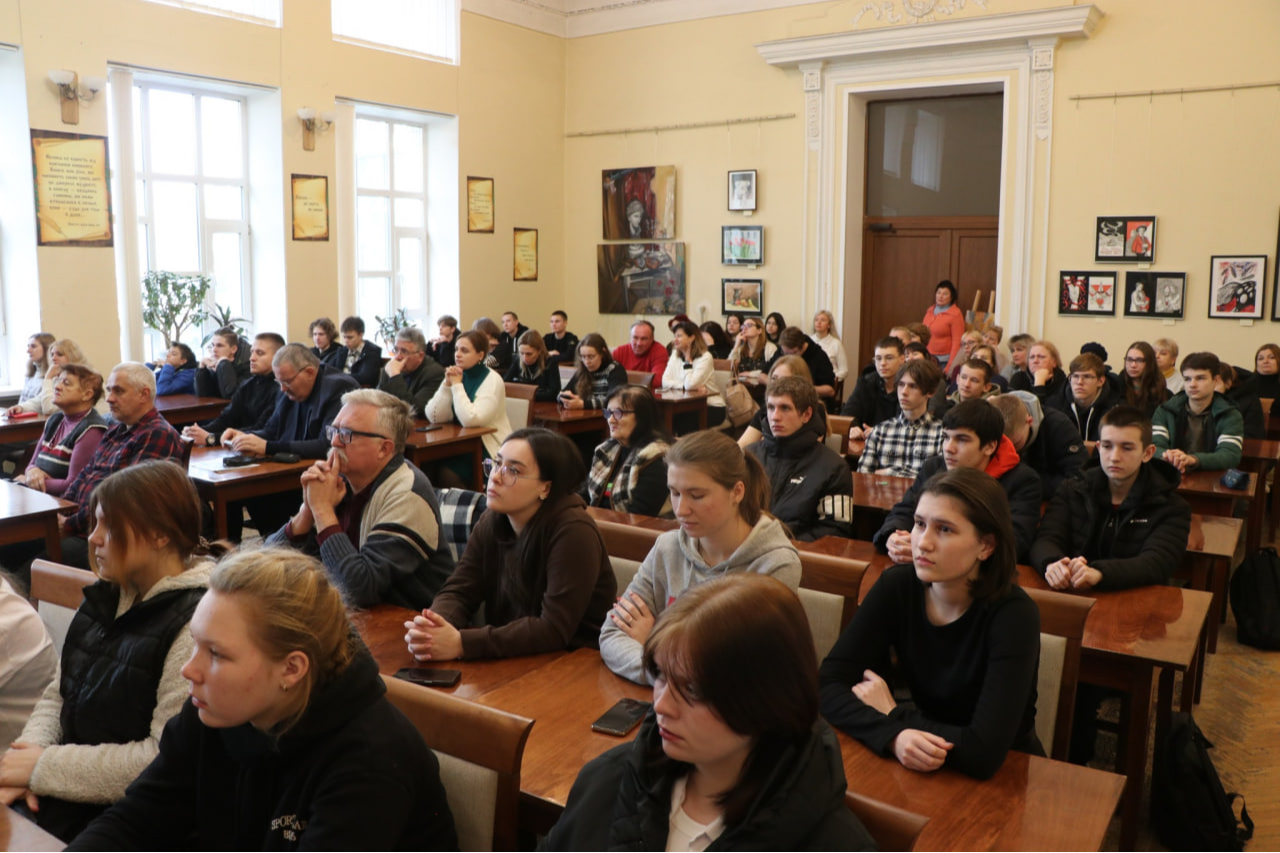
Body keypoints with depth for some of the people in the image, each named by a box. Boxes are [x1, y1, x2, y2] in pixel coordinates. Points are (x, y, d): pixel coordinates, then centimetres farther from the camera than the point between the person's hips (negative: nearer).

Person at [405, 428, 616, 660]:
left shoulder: (573, 532, -20)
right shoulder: (492, 523, 1)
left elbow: (554, 630, -24)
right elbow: (457, 591, -2)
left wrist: (462, 643, -29)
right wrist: (431, 632, -25)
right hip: (513, 658, 6)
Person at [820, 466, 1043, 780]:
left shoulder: (1014, 614, -20)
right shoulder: (897, 587, -9)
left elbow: (984, 752, -27)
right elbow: (827, 686, -13)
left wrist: (893, 714, -16)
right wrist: (893, 735, -29)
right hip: (925, 771, 4)